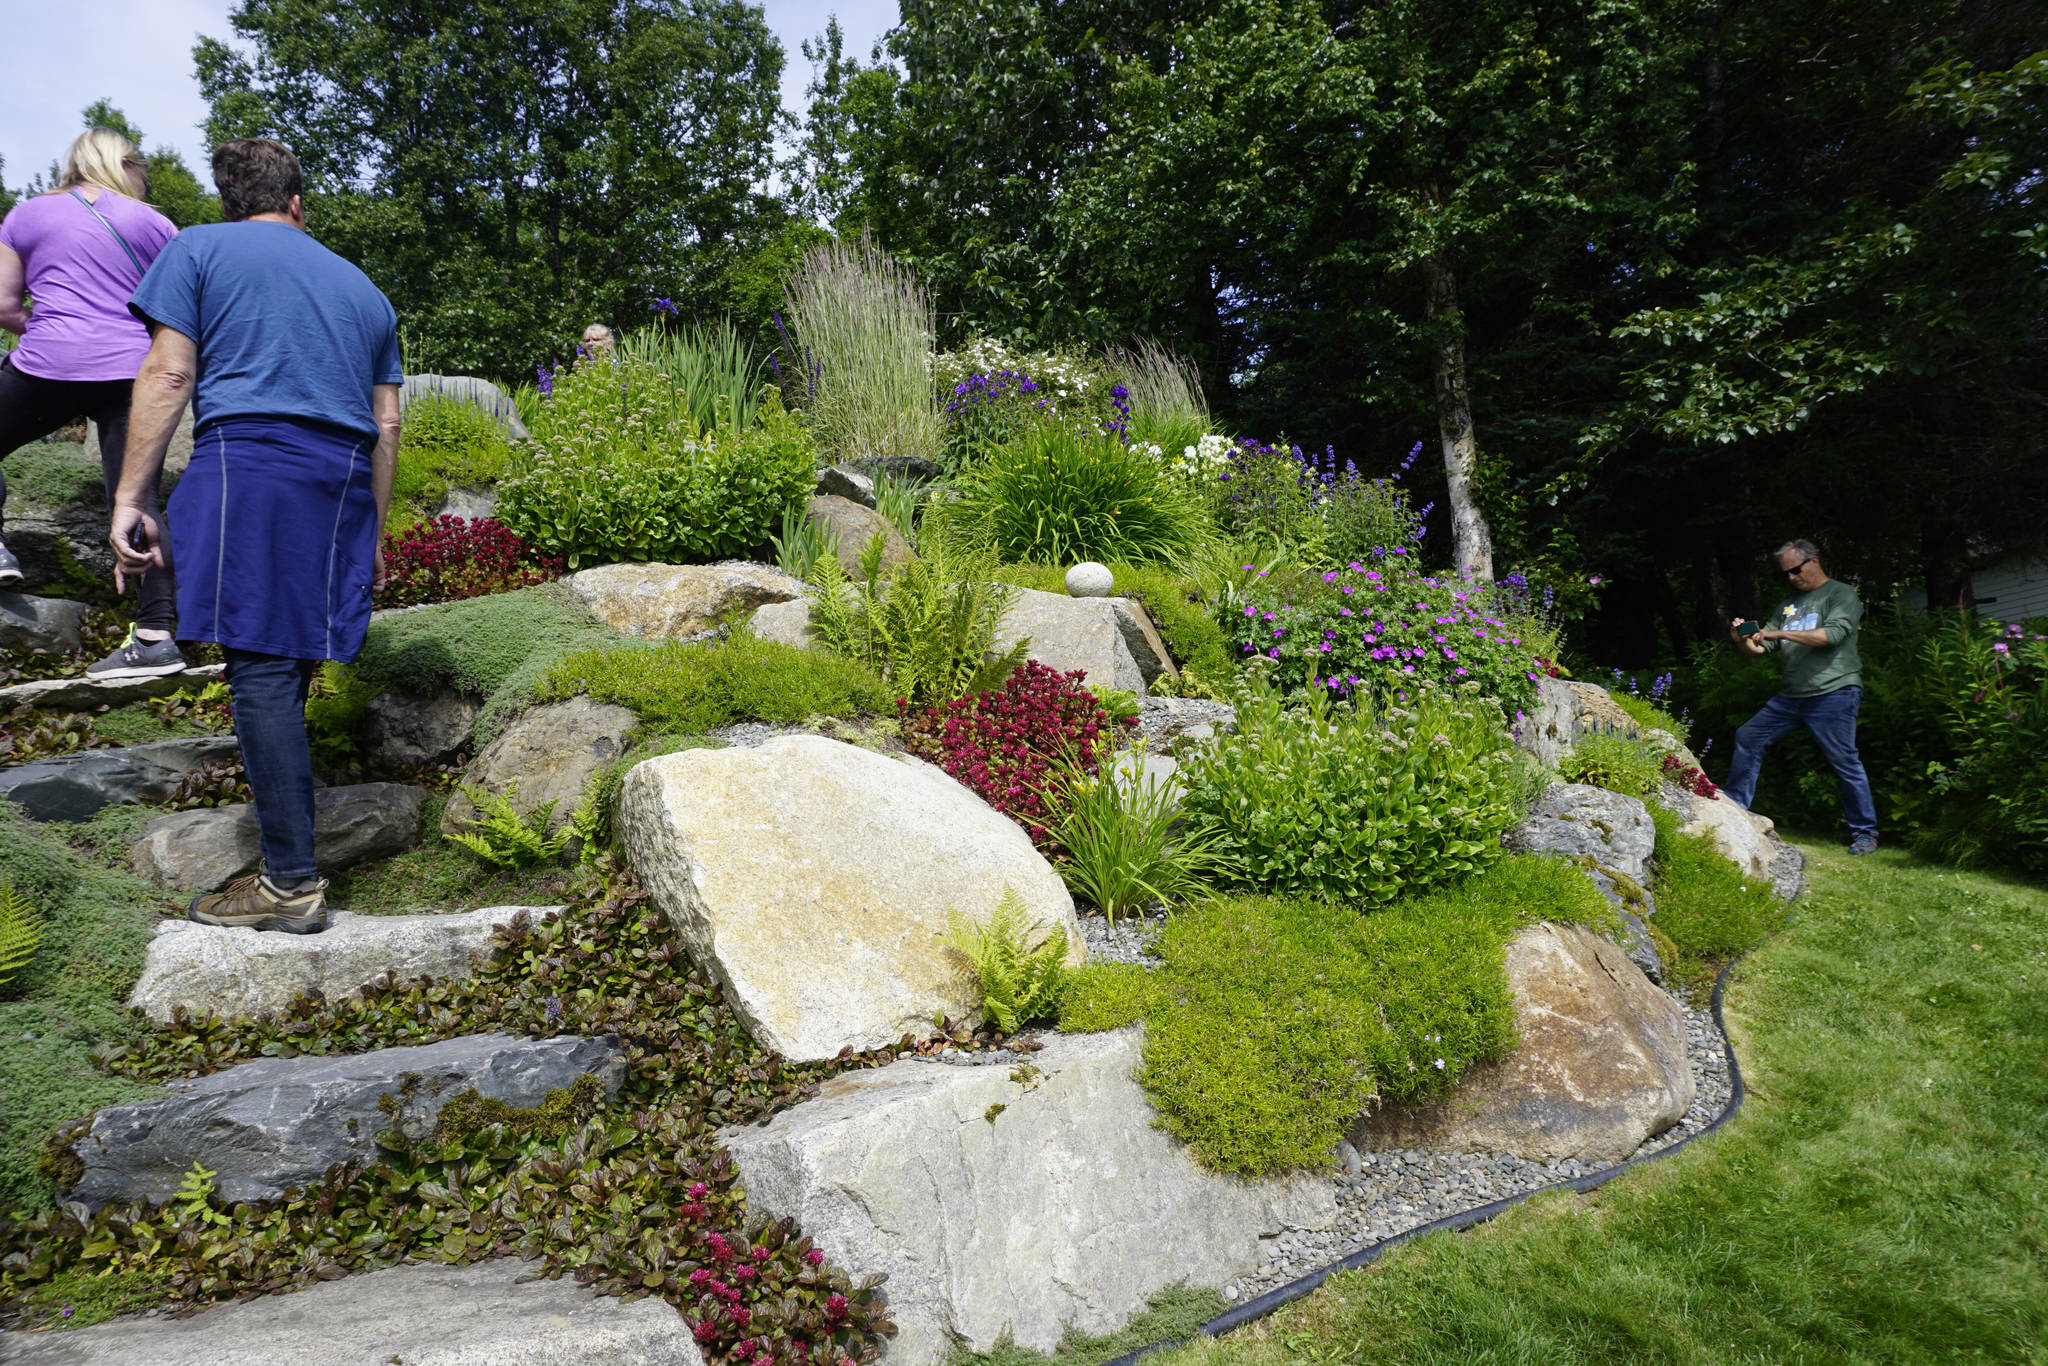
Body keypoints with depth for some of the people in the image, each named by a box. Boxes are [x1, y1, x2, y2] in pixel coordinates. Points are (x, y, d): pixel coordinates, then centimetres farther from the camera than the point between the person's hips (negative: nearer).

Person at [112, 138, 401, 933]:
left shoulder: (198, 249, 12)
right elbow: (386, 426, 20)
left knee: (261, 670, -8)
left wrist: (129, 498, -1)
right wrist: (370, 536, 25)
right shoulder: (361, 287, 24)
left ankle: (292, 884, -10)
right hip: (343, 482, 5)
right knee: (287, 666, 12)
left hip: (251, 458, -5)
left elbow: (169, 373, -1)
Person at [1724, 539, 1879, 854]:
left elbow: (1833, 634, -18)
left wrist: (1781, 633, -21)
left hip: (1833, 693, -7)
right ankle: (1733, 807, 12)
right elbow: (1764, 647, 13)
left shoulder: (1841, 594, 0)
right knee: (1748, 737, 4)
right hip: (1791, 696, 7)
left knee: (1845, 763, -5)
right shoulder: (1788, 605, 19)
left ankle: (1865, 833, 7)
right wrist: (1744, 641, -9)